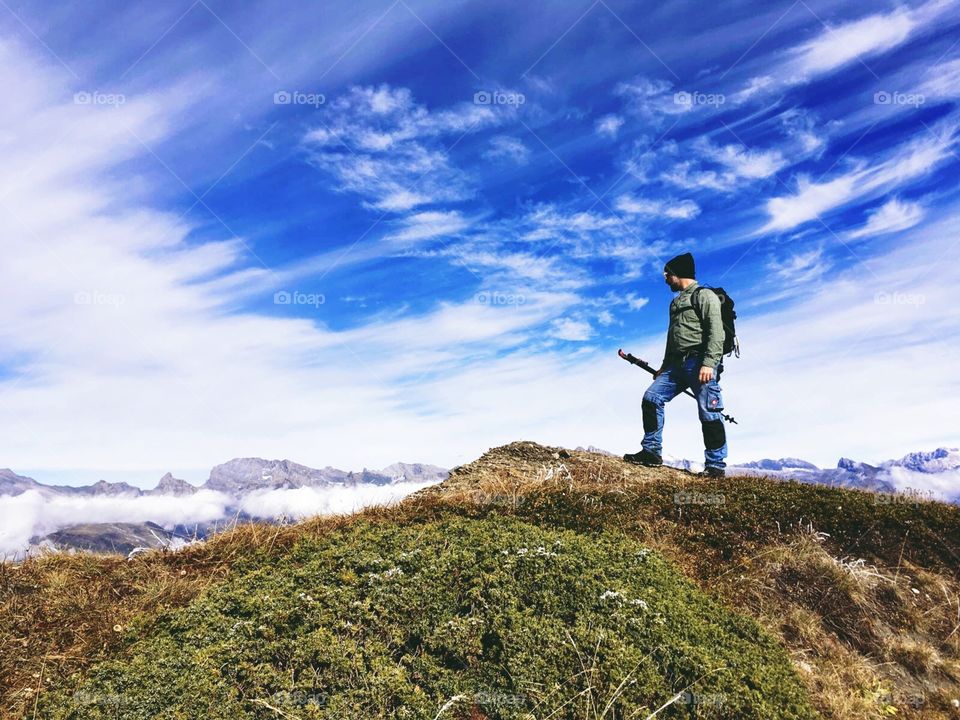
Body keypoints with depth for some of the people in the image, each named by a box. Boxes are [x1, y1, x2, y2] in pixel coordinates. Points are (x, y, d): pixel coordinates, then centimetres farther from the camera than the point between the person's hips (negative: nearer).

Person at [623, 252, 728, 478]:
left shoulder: (704, 295, -2)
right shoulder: (676, 301, 25)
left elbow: (716, 331, -14)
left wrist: (709, 363, -23)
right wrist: (665, 366, 25)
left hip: (699, 362, -8)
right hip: (677, 364, 9)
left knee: (709, 413, -8)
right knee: (651, 398, -2)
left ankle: (715, 465, -2)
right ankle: (651, 451, 2)